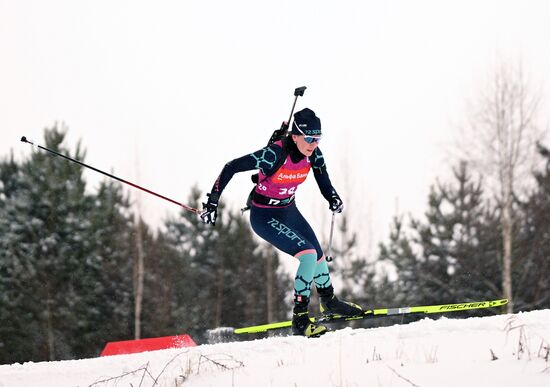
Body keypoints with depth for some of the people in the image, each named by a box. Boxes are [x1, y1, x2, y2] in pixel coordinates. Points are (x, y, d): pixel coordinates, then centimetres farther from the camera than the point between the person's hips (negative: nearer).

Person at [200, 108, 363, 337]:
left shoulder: (313, 154, -12)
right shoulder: (275, 154, -31)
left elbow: (324, 183, 2)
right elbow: (231, 167, -27)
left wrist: (334, 198, -19)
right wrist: (212, 202, -26)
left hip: (289, 211, 7)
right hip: (264, 217, -7)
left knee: (319, 255, 20)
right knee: (308, 255, -22)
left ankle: (329, 303, 48)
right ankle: (299, 318, -15)